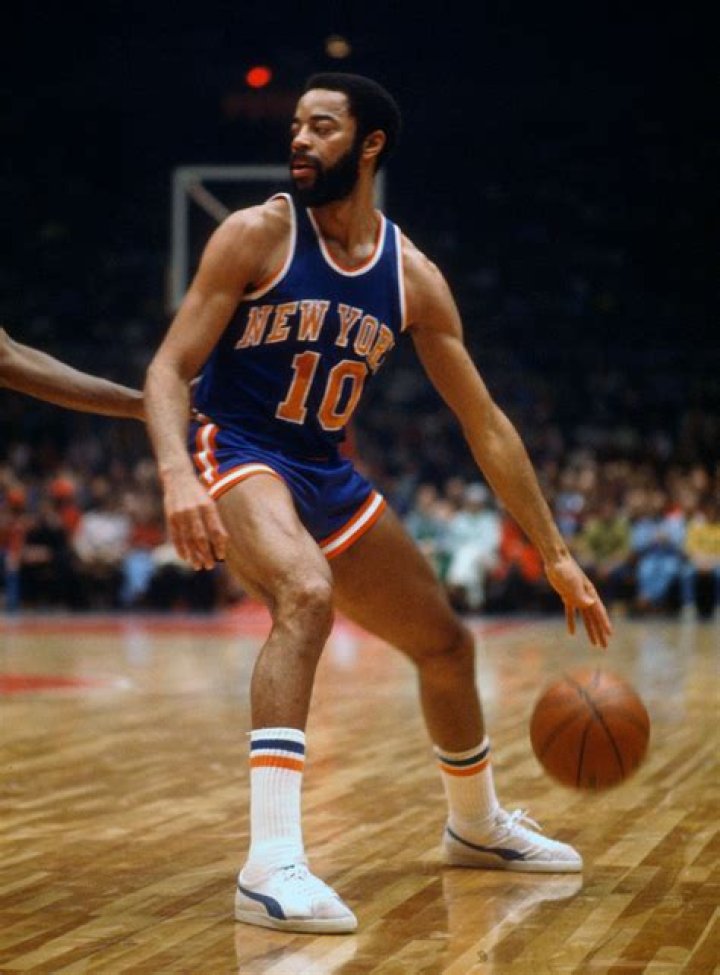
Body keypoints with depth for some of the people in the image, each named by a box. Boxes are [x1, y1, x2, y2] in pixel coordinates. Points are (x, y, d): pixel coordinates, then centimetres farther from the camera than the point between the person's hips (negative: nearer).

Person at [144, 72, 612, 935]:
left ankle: (477, 827, 42)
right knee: (307, 596, -36)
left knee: (446, 645, 15)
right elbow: (169, 367, -15)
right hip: (237, 454, -6)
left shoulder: (413, 278, -1)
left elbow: (484, 424, 3)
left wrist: (557, 557, 1)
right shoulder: (257, 235, -12)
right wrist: (176, 476, -35)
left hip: (327, 475, 6)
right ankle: (271, 865, -41)